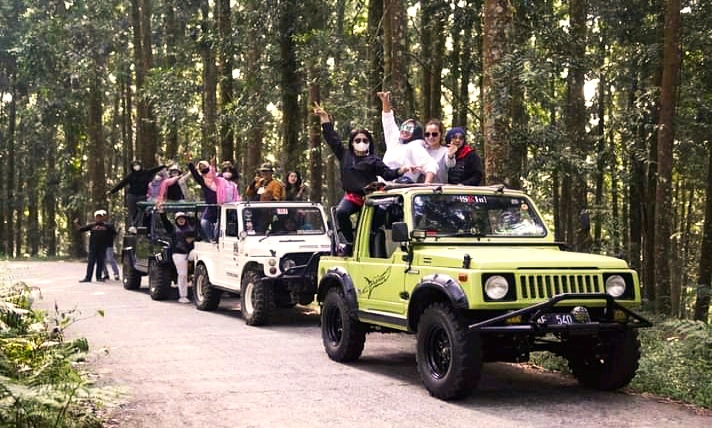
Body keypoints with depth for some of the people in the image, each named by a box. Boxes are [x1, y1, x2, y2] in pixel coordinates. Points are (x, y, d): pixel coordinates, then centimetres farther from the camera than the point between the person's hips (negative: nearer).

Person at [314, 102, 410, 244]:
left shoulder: (373, 160, 6)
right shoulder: (345, 156, 13)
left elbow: (388, 174, -4)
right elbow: (332, 138, 16)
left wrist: (402, 170, -23)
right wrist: (324, 117, 17)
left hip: (369, 197, -1)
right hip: (351, 196, 1)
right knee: (341, 212, -27)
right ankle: (351, 241, -14)